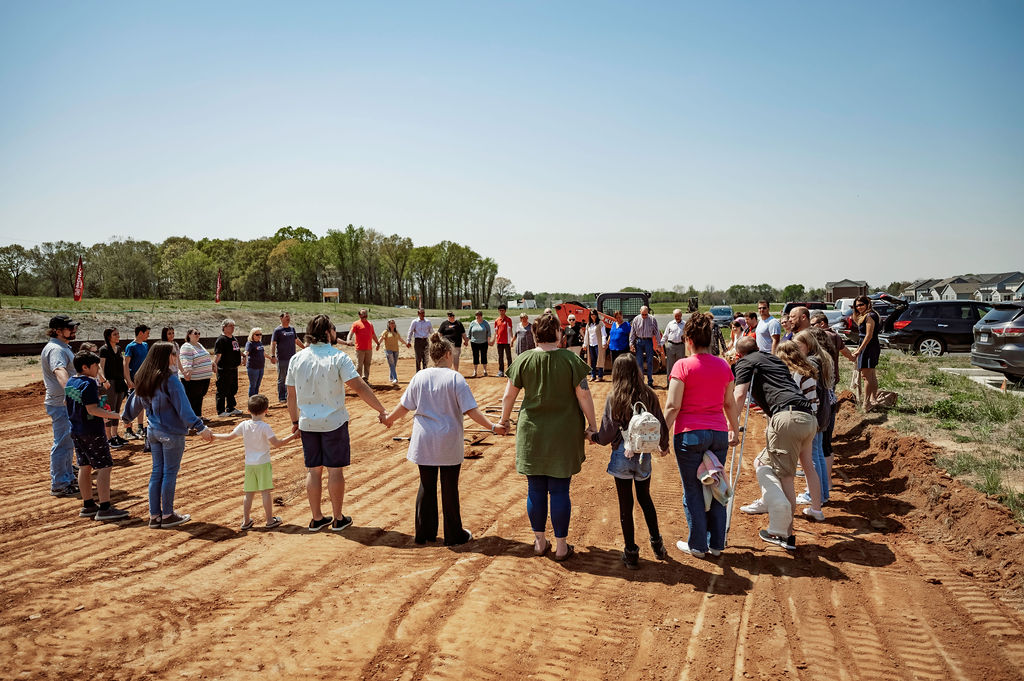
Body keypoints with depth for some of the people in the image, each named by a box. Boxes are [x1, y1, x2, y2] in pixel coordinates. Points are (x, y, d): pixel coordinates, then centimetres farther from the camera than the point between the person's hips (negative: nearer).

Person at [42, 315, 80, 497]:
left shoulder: (64, 347, 14)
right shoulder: (55, 349, -19)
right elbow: (59, 371, -39)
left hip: (68, 402, 11)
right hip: (61, 403, -11)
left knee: (68, 442, 19)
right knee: (62, 443, -6)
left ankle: (68, 479, 31)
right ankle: (58, 485, 1)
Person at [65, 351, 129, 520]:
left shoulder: (70, 383, 10)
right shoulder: (89, 383, -18)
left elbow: (68, 404, 19)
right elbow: (92, 409, -22)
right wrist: (114, 415, -18)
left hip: (76, 432, 9)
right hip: (92, 432, -9)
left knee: (84, 467, 14)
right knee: (104, 467, -5)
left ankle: (88, 506, 22)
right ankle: (105, 509, -6)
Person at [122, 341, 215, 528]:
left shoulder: (145, 378, 6)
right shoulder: (170, 380, -17)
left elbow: (135, 399, 21)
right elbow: (183, 408, -22)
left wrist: (127, 417, 39)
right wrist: (200, 428, -24)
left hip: (153, 432, 7)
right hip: (171, 433, -7)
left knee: (157, 471, 13)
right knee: (170, 473, 3)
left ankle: (154, 516, 18)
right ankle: (167, 516, 12)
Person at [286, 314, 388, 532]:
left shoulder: (296, 359, 1)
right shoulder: (338, 357, -12)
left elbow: (291, 395, 6)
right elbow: (359, 387, -18)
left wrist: (295, 421, 19)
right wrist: (381, 411, -14)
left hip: (307, 423, 4)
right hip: (334, 423, -4)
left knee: (313, 470, 12)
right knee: (335, 470, 6)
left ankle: (317, 519, 21)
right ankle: (338, 519, 16)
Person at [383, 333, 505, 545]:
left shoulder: (420, 377, 0)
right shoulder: (455, 378, -11)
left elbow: (405, 406, 6)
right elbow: (471, 410, -14)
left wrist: (389, 418, 24)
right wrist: (493, 427, -9)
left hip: (424, 442, 3)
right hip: (449, 443, -3)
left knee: (426, 486, 14)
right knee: (450, 488, 7)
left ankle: (424, 533, 23)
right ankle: (454, 535, 18)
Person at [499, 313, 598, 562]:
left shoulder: (523, 360, -4)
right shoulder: (571, 359, -8)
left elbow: (508, 396, 2)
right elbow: (584, 395, -7)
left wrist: (504, 420, 18)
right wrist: (592, 425, 3)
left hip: (532, 432, 1)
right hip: (564, 434, -1)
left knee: (535, 489, 12)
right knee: (560, 490, 6)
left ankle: (540, 542, 24)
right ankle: (561, 546, 15)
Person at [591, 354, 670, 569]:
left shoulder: (614, 398, -10)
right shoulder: (649, 396, -4)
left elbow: (608, 433, -9)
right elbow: (661, 426, 3)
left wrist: (594, 438, 13)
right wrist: (664, 446, 23)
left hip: (622, 455, -2)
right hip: (643, 455, 3)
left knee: (625, 504, 7)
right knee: (645, 498, 22)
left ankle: (631, 553, 14)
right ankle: (657, 543, 26)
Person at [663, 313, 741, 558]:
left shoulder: (683, 366, -9)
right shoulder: (723, 366, 6)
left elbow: (672, 406, -12)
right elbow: (730, 404, 14)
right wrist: (735, 430, 26)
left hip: (690, 434, -5)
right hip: (719, 434, 5)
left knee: (693, 491, 6)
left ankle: (697, 545, 13)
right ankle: (716, 544, 21)